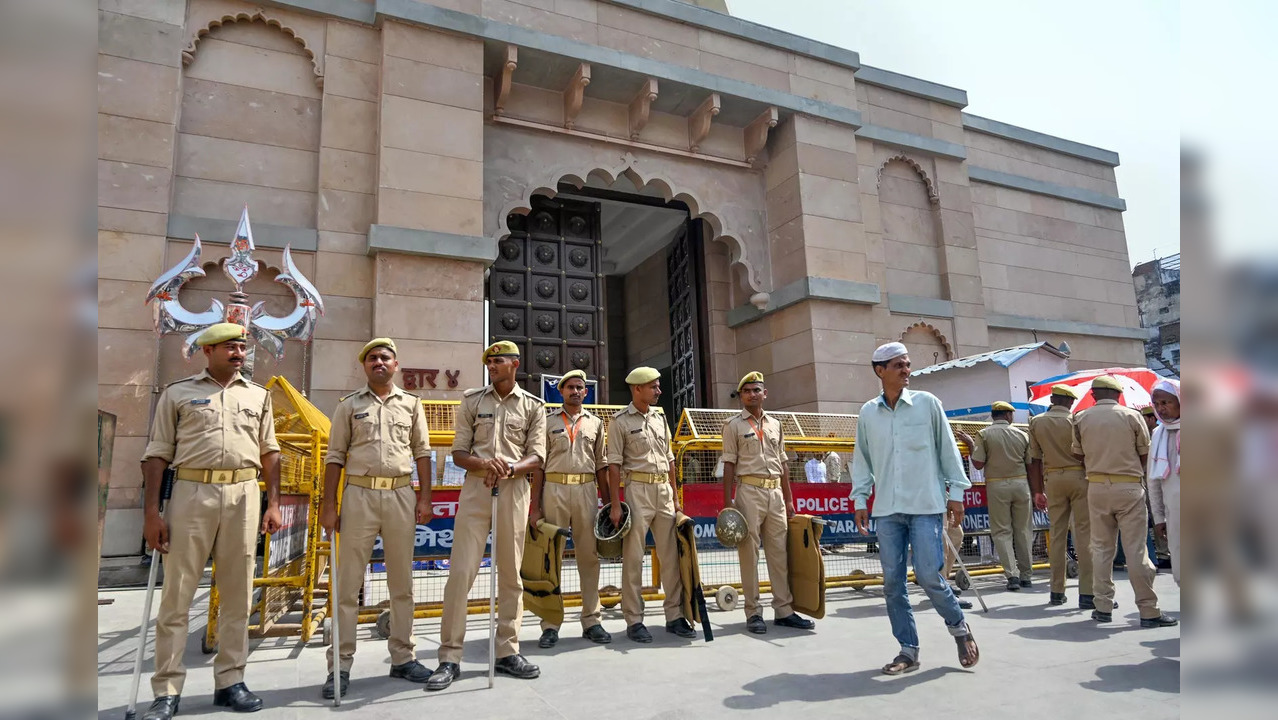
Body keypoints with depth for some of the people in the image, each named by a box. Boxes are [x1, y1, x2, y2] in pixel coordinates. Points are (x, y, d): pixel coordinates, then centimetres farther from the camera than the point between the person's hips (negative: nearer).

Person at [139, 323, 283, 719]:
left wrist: (273, 504, 6)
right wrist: (151, 511, -3)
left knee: (237, 594, 6)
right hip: (191, 493, -2)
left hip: (243, 496, 2)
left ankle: (230, 681, 17)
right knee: (177, 594, 1)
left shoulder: (258, 395, 14)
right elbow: (157, 454, 5)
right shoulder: (178, 393, 8)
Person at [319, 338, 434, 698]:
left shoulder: (411, 403, 10)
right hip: (359, 494, -1)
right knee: (348, 583, 2)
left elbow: (422, 452, 9)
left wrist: (425, 498, 1)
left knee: (401, 582, 8)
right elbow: (335, 456, 5)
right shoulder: (349, 405, 8)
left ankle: (402, 658, 19)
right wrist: (328, 504, -2)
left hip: (402, 496, 1)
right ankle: (341, 665, 11)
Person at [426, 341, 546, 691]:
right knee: (461, 570, -4)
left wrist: (509, 469, -18)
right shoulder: (471, 400, 9)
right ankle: (450, 658, 4)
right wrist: (485, 464, -16)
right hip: (475, 487, 0)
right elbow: (459, 453, 4)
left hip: (514, 489, 0)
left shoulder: (533, 406, 7)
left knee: (511, 573, 7)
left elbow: (536, 457, 2)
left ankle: (507, 651, 19)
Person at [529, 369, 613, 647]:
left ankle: (591, 621, 14)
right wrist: (535, 506, -3)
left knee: (589, 555, 5)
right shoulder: (549, 421, 7)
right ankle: (550, 624, 9)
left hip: (587, 491, 2)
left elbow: (601, 464, 15)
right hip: (554, 489, -2)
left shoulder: (595, 422, 13)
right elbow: (539, 465, 4)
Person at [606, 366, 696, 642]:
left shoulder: (660, 417, 14)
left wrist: (675, 497, 13)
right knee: (633, 558, -1)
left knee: (671, 555, 8)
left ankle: (675, 615, 17)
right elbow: (614, 464, -6)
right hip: (638, 490, -6)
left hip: (664, 491, 6)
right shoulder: (621, 421, -3)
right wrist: (615, 505, -12)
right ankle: (634, 620, 8)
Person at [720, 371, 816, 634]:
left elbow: (783, 463, 17)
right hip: (749, 490, -4)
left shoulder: (775, 424, 15)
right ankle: (753, 612, 7)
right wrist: (728, 501, -8)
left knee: (779, 551, 6)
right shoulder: (733, 425, 3)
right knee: (749, 553, -1)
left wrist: (789, 499, 13)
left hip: (775, 492, 4)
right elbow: (729, 464, -2)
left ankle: (783, 610, 14)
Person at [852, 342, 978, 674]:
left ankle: (959, 626, 23)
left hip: (926, 506, -3)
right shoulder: (868, 413, 6)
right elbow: (861, 460, 11)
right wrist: (860, 499, 7)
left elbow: (948, 449, 4)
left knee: (928, 576, -6)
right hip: (887, 510, 3)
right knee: (892, 582, 4)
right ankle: (908, 650, 17)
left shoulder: (927, 403, 0)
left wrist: (956, 491, 1)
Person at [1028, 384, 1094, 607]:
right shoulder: (1075, 419, -4)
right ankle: (1087, 594, -5)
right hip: (1078, 476, -3)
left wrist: (1039, 490, 13)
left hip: (1052, 478, 3)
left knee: (1057, 534, 9)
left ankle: (1057, 592, 12)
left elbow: (1035, 460, 7)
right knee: (1084, 534, -2)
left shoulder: (1036, 422, 6)